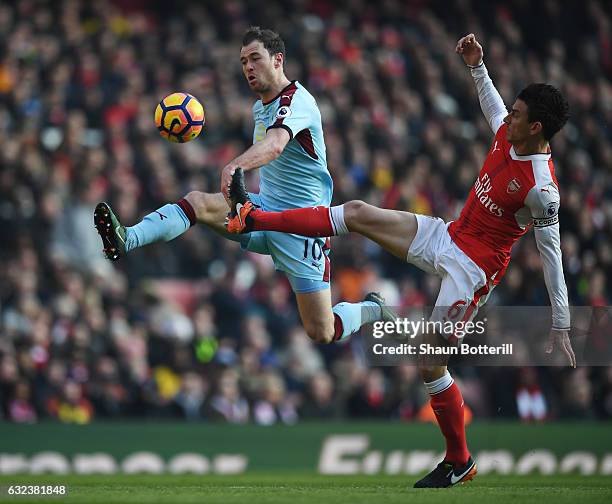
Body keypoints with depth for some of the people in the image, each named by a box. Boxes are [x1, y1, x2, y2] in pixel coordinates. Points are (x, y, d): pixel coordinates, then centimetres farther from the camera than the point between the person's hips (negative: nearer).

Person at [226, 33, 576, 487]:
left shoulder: (541, 189, -27)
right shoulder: (507, 136, -5)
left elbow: (552, 254, -21)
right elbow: (493, 107, 21)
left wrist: (561, 324, -18)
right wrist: (477, 67, 13)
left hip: (472, 269, -8)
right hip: (448, 237, 8)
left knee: (430, 365, -4)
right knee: (357, 214, 3)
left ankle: (460, 462, 15)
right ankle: (253, 218, 13)